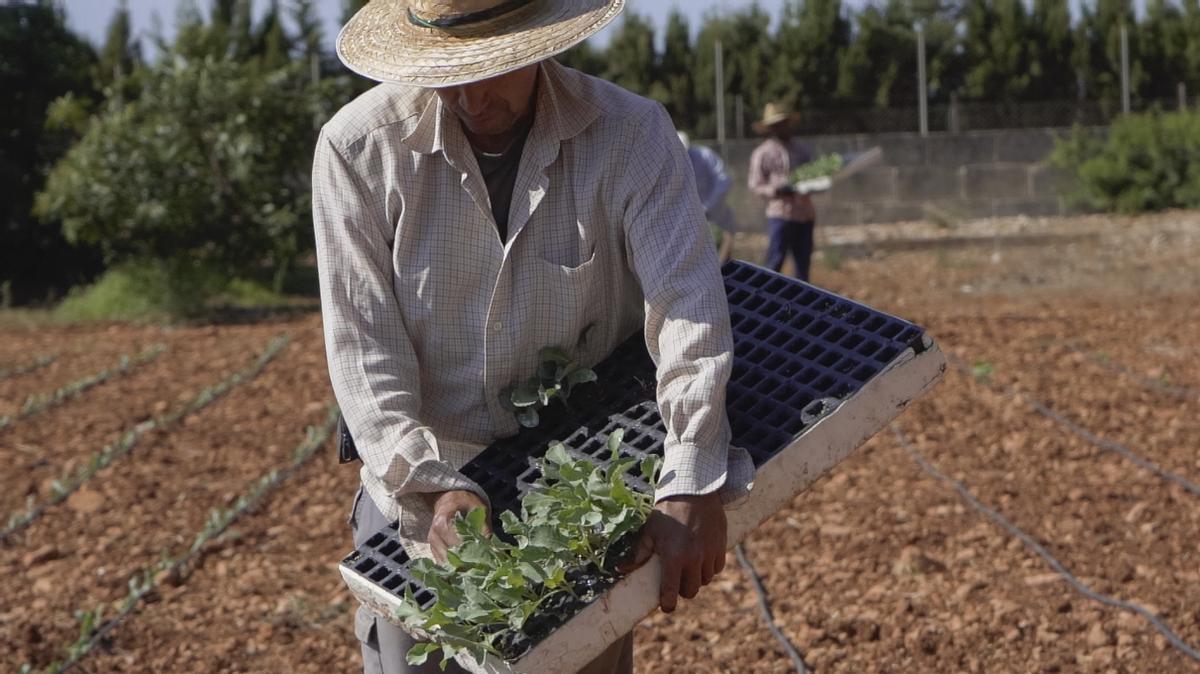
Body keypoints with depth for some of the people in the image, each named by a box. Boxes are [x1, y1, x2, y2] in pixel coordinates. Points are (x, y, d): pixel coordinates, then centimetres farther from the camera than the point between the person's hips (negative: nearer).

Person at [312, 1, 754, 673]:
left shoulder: (631, 134, -14)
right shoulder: (358, 147, -12)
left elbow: (688, 305, -24)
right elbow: (361, 342, -14)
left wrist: (694, 486, -36)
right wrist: (431, 483, -26)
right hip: (417, 491, 0)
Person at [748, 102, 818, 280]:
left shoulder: (802, 149, 16)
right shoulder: (762, 153, -1)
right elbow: (755, 185, -4)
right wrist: (777, 190, -21)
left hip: (805, 213, 6)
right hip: (781, 214, -5)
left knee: (803, 262, 9)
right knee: (775, 261, -9)